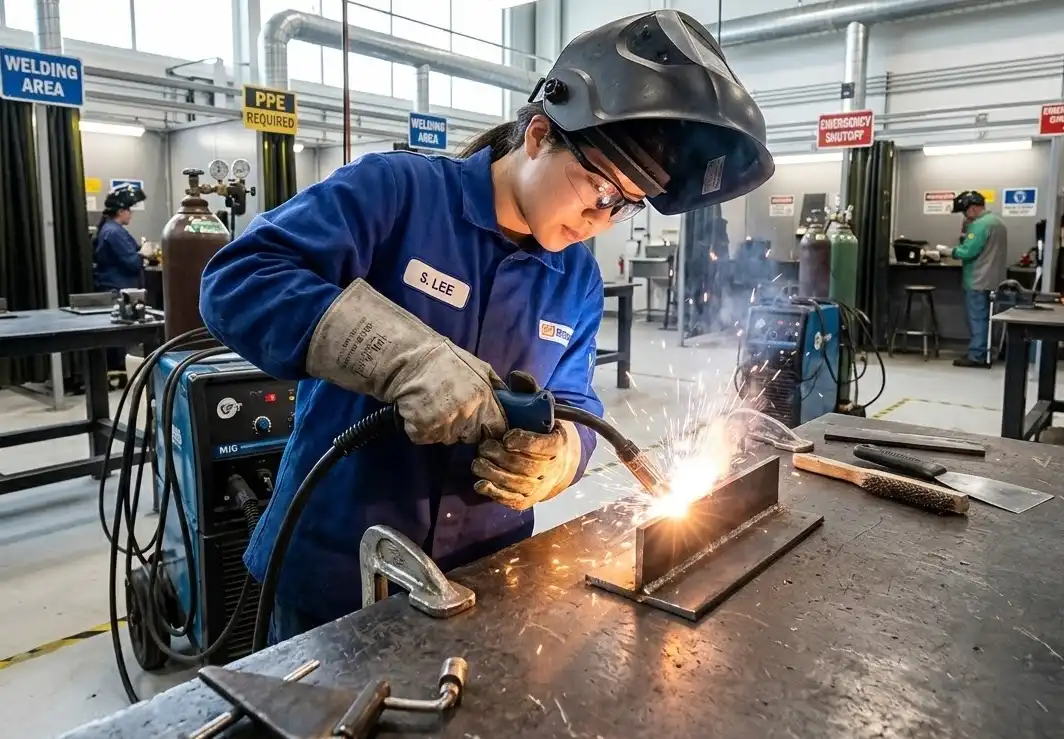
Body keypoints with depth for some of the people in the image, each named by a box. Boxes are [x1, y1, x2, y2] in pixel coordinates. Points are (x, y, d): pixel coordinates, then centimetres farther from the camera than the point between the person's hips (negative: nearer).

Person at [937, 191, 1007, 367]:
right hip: (992, 279, 10)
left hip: (980, 280, -10)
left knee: (977, 318, -5)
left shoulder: (980, 224, -17)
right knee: (983, 318, 14)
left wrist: (947, 251, -8)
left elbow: (968, 252, -22)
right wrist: (965, 235, 9)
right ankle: (983, 354, 19)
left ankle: (976, 356, -3)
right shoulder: (996, 220, 16)